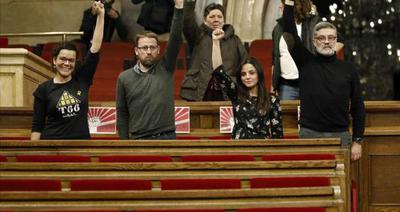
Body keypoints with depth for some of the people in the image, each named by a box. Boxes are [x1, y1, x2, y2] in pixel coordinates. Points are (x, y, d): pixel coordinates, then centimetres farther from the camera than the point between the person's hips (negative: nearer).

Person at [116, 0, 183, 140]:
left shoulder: (165, 68, 4)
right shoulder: (125, 78, 5)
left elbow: (176, 38, -7)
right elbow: (122, 114, 9)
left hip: (166, 138, 0)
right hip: (139, 139, 0)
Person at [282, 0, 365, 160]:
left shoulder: (348, 69, 7)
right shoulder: (306, 62, 6)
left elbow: (358, 107, 7)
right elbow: (290, 34, -5)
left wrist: (357, 141, 2)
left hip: (340, 135, 1)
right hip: (310, 134, -1)